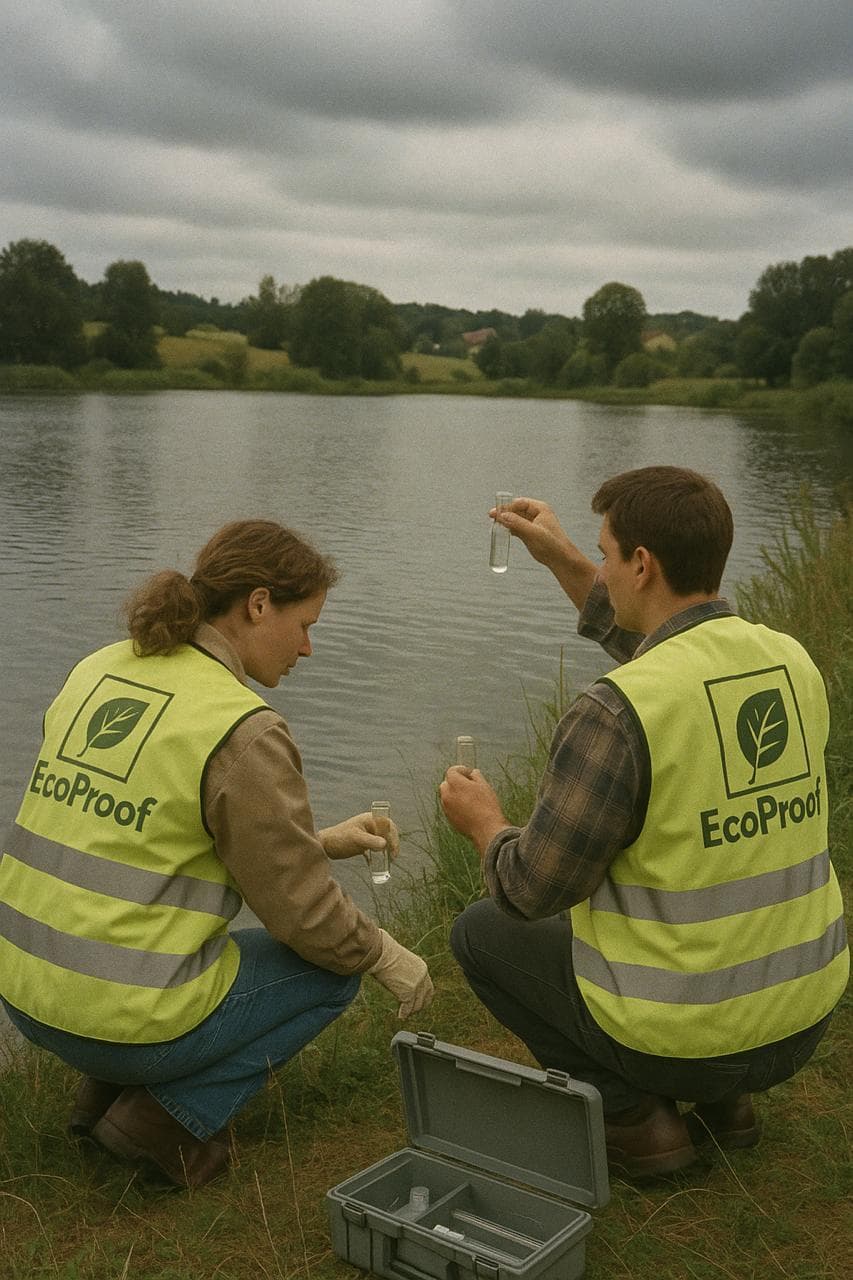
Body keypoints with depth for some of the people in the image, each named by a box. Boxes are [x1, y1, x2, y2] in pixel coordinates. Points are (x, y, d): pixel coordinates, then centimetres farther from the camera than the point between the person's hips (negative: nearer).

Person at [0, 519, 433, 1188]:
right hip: (131, 1016, -7)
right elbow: (305, 913, -11)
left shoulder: (98, 672, 6)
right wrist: (389, 958, 8)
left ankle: (110, 1086, 19)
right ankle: (172, 1116, 2)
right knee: (331, 965, 16)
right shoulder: (244, 730, -18)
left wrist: (320, 842, 18)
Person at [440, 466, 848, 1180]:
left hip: (674, 1034, -6)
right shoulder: (792, 662, -3)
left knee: (483, 932, 16)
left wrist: (484, 825, 4)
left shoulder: (614, 712, -26)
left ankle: (633, 1115, 8)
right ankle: (721, 1099, 19)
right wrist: (561, 560, 18)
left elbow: (531, 891, -17)